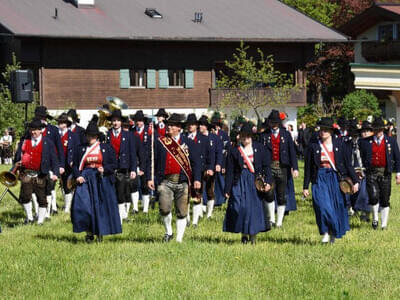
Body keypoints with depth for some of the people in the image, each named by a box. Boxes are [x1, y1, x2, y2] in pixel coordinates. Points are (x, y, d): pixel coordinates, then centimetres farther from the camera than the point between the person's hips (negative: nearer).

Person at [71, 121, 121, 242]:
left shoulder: (106, 148, 6)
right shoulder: (80, 149, 8)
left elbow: (114, 164, 4)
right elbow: (75, 165, 9)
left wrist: (104, 169, -14)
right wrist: (78, 176, -9)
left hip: (102, 181, 0)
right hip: (85, 180, 0)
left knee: (102, 206, 0)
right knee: (82, 205, -13)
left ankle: (100, 232, 14)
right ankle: (89, 232, -1)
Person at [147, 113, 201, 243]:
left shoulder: (188, 143, 7)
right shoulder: (160, 142, 9)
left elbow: (196, 162, 4)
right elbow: (152, 161, 9)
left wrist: (197, 179, -8)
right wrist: (149, 178, 1)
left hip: (182, 182, 0)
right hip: (165, 182, 0)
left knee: (182, 212, 4)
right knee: (164, 209, -15)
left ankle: (179, 239, 14)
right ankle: (168, 232, 9)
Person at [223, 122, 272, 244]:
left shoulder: (259, 148, 4)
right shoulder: (234, 151, 1)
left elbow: (266, 165, 4)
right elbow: (230, 171, 2)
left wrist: (268, 181, -9)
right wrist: (227, 189, -1)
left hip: (255, 181, 1)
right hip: (240, 182, -1)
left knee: (255, 206, -3)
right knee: (240, 207, -6)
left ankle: (253, 234, 9)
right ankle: (244, 234, 8)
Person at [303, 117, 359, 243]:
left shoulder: (339, 144, 2)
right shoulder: (313, 146, 1)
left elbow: (348, 163, 5)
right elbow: (308, 167, 5)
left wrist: (355, 181, 1)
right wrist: (305, 187, 5)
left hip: (335, 178, 1)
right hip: (320, 179, -1)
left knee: (337, 206, 4)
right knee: (323, 205, -16)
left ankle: (334, 233, 23)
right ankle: (325, 233, -4)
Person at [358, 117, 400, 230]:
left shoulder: (391, 141, 7)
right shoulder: (365, 142, 4)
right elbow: (361, 157, 9)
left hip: (385, 173, 1)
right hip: (372, 173, -1)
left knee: (385, 200, 4)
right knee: (373, 197, -15)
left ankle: (384, 224, 14)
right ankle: (375, 218, 9)